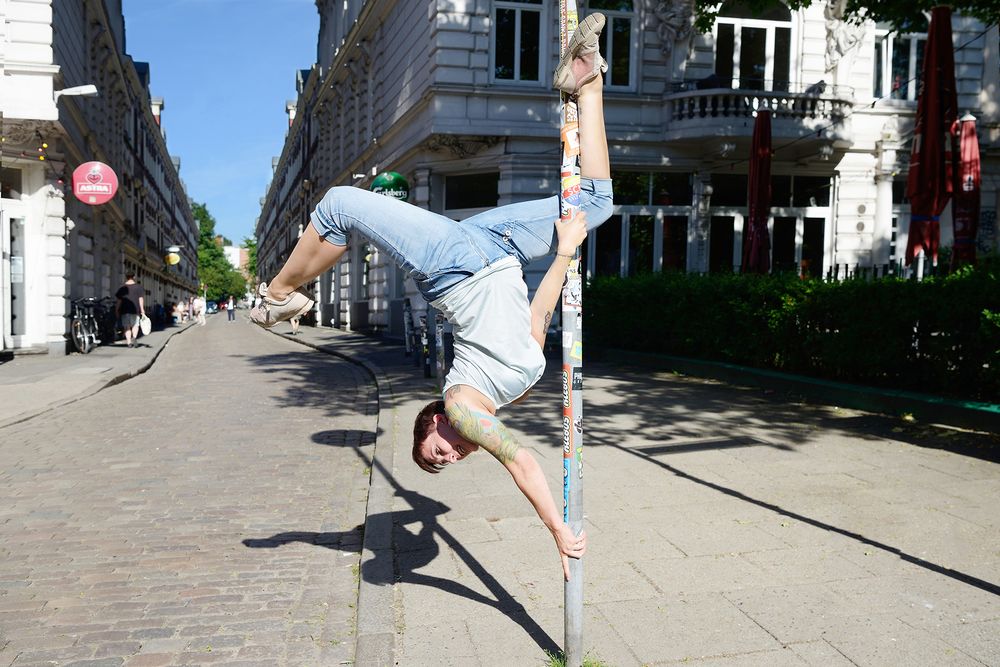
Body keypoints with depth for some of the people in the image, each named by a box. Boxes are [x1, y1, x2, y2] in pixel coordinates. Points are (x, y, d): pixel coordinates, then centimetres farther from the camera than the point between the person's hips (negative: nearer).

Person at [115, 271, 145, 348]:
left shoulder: (122, 288, 4)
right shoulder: (138, 287, 0)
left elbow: (118, 301, 4)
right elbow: (141, 299, -3)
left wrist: (117, 311, 12)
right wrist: (142, 311, -2)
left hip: (125, 310, 1)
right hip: (135, 310, -1)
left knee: (127, 327, 8)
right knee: (135, 325, 12)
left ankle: (129, 342, 2)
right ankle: (134, 337, -13)